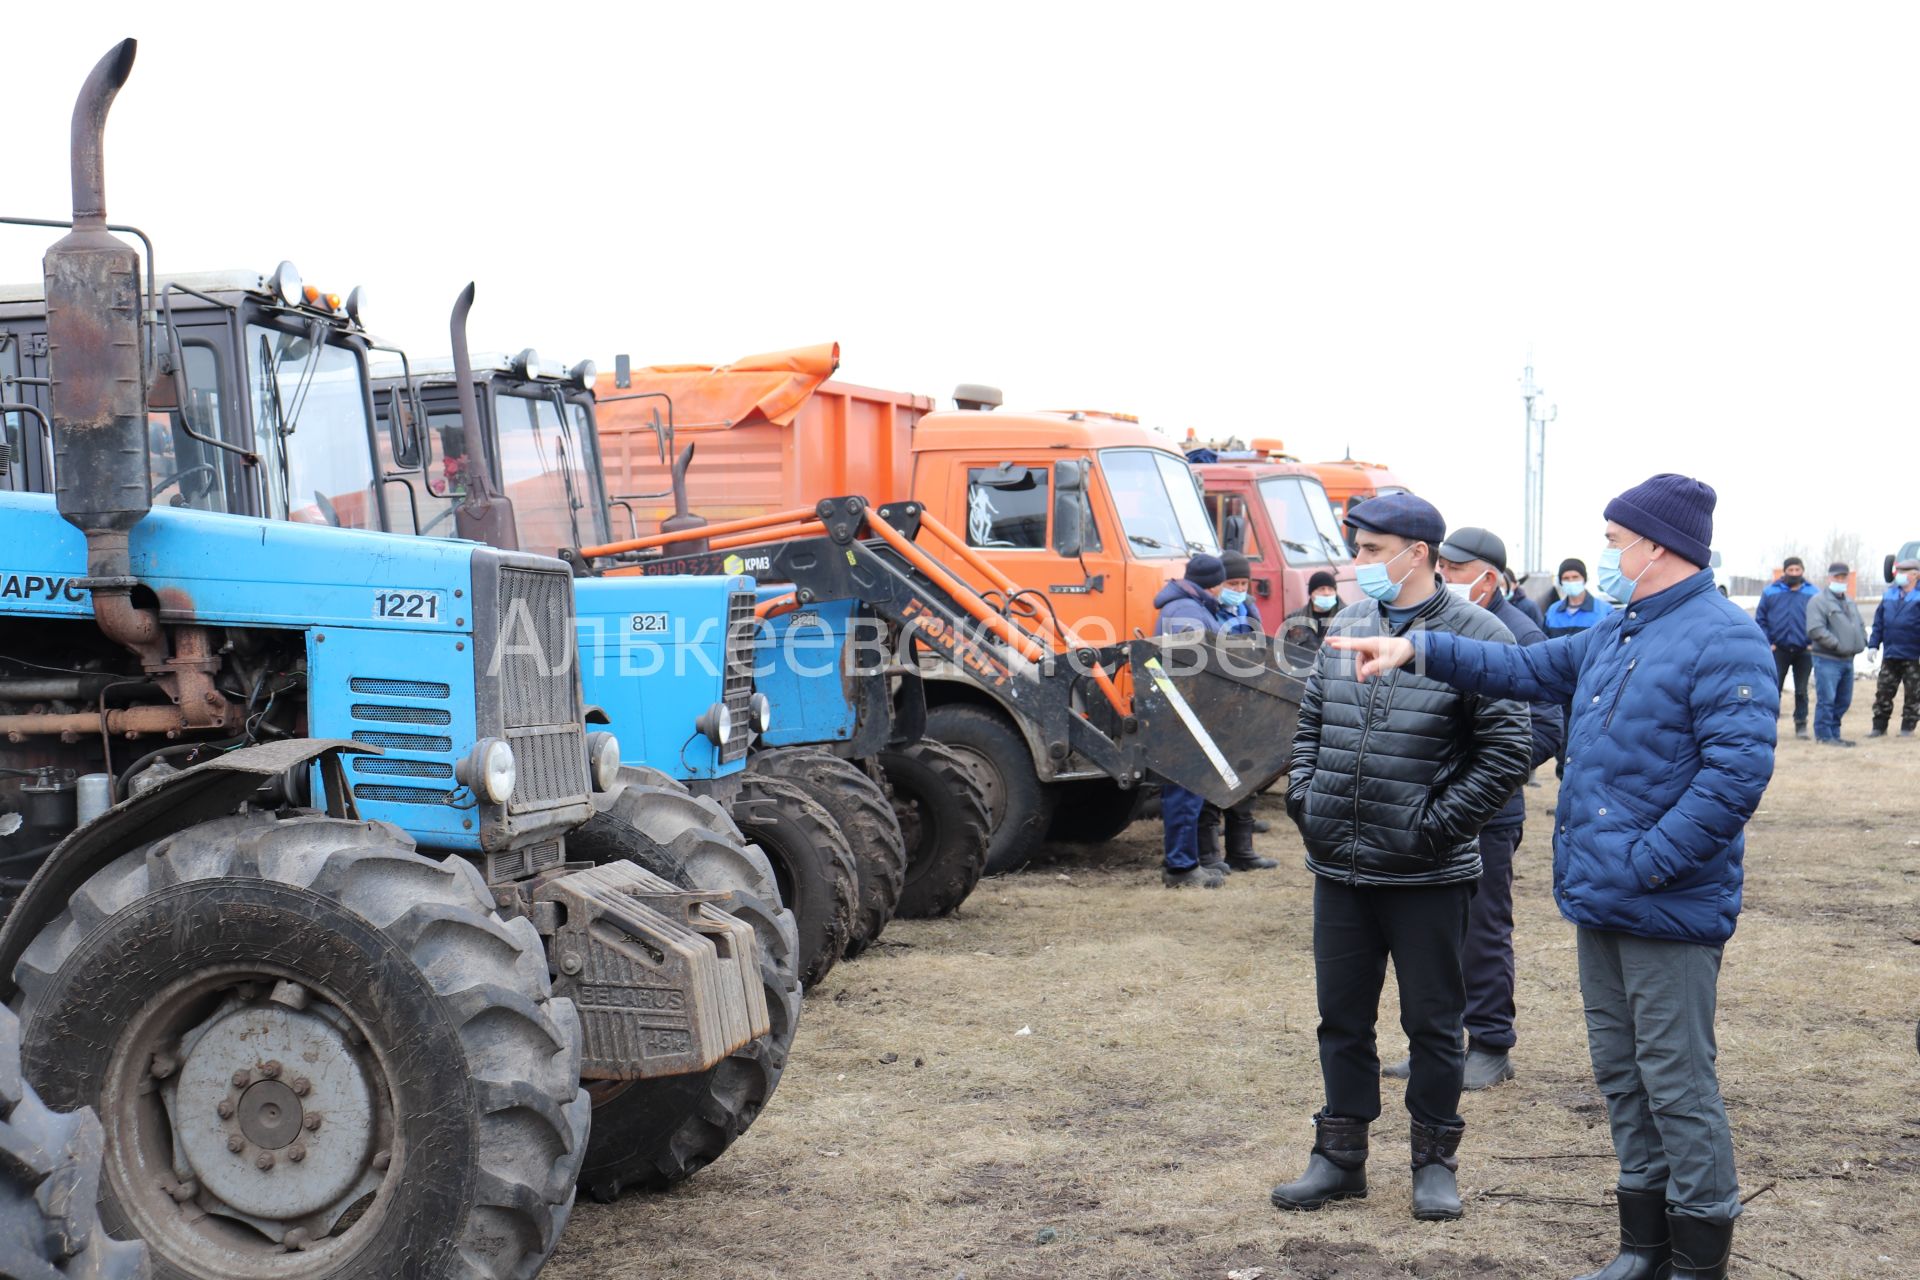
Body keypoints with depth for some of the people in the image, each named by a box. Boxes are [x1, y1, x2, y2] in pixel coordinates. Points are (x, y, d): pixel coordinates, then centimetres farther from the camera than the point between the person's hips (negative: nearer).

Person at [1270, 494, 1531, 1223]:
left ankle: (1434, 1160, 23)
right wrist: (1303, 797, 4)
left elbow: (1508, 750, -11)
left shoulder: (1476, 636, -10)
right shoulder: (1346, 626, 8)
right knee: (1342, 1016, 14)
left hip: (1427, 874, -5)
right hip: (1339, 867, 5)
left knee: (1432, 1020, 8)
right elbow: (1310, 721, 17)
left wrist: (1438, 824, -14)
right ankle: (1340, 1156, 27)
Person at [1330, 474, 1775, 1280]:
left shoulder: (1722, 640, -14)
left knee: (1676, 1084, -2)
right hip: (1601, 903, 9)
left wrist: (1648, 865, -23)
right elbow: (1524, 670, 20)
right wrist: (1419, 649, 10)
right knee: (1620, 1073, 16)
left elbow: (1737, 771, -22)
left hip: (1668, 909, -9)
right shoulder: (1612, 636, 15)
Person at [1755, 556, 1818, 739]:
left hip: (1804, 651, 1)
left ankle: (1801, 724, 16)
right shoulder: (1770, 593, 3)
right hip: (1778, 650, -1)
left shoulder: (1813, 593, 5)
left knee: (1801, 690, 8)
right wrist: (1767, 643, -5)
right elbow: (1760, 620, 4)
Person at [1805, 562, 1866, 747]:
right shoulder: (1819, 601, -7)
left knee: (1843, 701, 12)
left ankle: (1834, 733, 21)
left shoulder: (1850, 602, 20)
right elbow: (1816, 630, -18)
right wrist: (1838, 645, -20)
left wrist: (1860, 643, 9)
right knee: (1827, 699, -9)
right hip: (1827, 660, -8)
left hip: (1847, 660, 8)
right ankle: (1824, 735, -3)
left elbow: (1860, 626, 28)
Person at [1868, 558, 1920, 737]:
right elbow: (1879, 622, 11)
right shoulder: (1890, 595, 7)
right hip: (1890, 654, 5)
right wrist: (1873, 645, 5)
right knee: (1883, 692, 7)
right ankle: (1879, 727, 14)